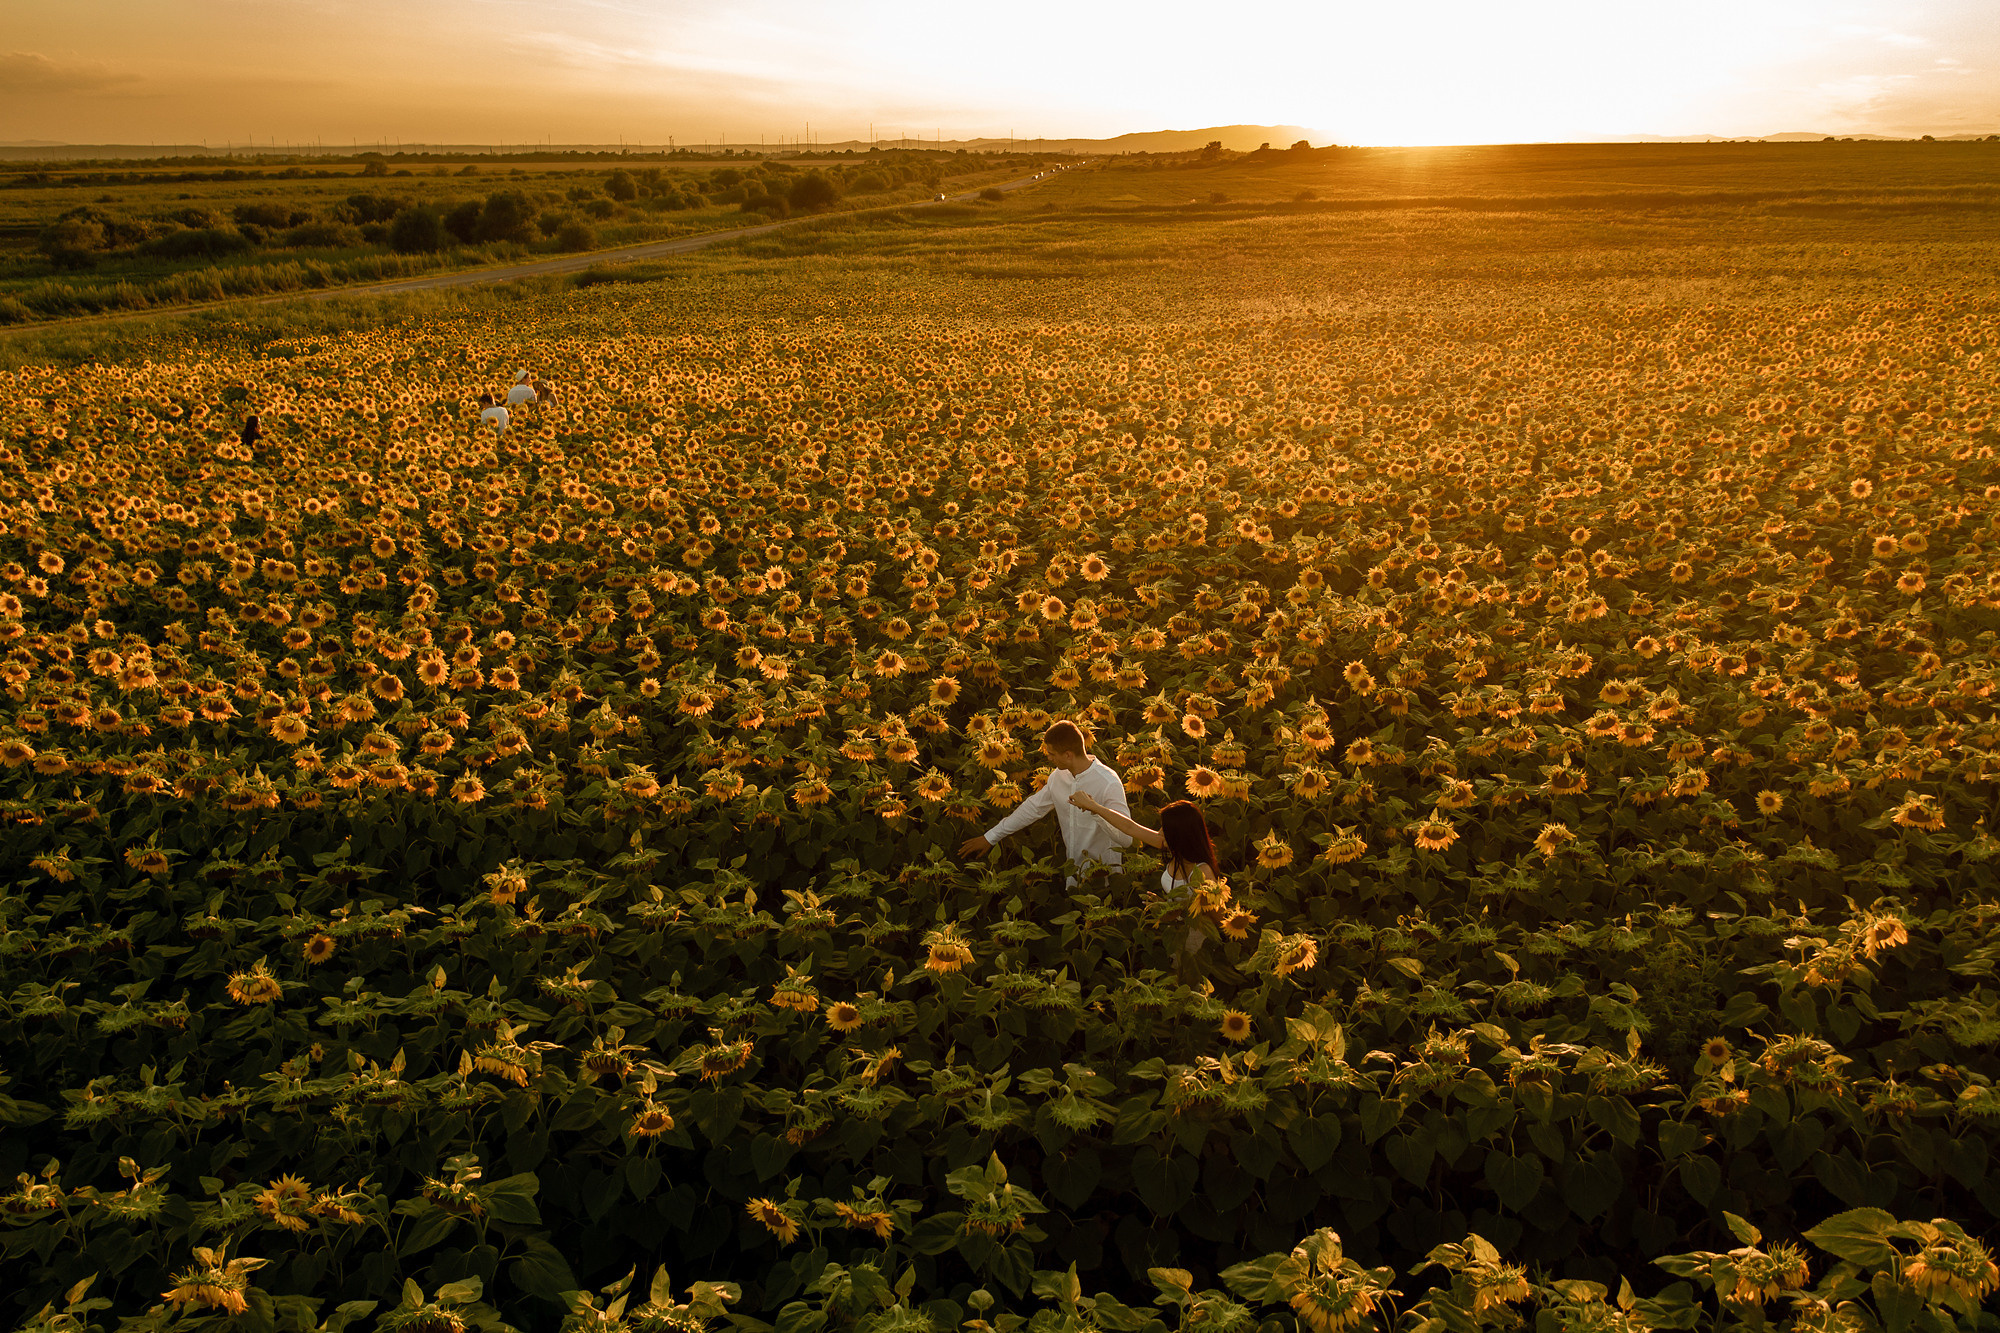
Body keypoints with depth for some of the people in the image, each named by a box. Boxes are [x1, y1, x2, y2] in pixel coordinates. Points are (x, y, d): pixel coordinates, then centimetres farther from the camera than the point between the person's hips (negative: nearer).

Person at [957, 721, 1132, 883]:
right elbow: (1032, 808, 14)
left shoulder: (1109, 784, -23)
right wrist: (990, 837, 18)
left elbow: (1126, 838, -28)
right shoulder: (1059, 776, 1)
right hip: (1073, 870, 6)